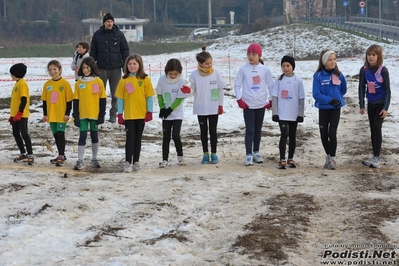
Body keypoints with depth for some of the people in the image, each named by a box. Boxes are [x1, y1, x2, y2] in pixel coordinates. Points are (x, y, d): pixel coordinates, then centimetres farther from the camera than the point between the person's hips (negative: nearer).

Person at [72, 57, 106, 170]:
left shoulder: (98, 82, -3)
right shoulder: (79, 83, 2)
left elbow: (103, 100, -2)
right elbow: (76, 100, 3)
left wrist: (101, 115, -6)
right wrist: (75, 116, -2)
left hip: (95, 115, -1)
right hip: (82, 115, 1)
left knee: (94, 136, 11)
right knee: (82, 137, -1)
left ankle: (94, 159, 22)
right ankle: (80, 161, 0)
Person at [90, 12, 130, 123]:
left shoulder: (119, 34, 3)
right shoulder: (97, 35, 5)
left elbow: (125, 50, 6)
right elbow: (93, 51, 9)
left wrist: (125, 66, 0)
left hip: (115, 68, -1)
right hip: (101, 68, 1)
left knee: (115, 93, 2)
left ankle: (113, 114, 8)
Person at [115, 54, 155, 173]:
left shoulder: (145, 79, -1)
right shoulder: (124, 80, 0)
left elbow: (149, 96, 1)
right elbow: (120, 98, 2)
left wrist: (149, 112, -4)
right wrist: (120, 114, -2)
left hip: (141, 114, 1)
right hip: (128, 115, -1)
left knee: (138, 139, 10)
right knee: (130, 138, -5)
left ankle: (136, 162, 17)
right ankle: (127, 163, -4)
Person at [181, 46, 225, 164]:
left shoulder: (216, 73, -5)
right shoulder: (195, 74, -7)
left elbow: (220, 89, 2)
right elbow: (193, 90, -3)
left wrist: (220, 105, 2)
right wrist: (188, 90, -27)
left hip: (214, 108, 0)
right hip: (201, 108, 0)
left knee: (213, 131, 5)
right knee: (203, 131, 9)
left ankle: (214, 153, 16)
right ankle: (205, 154, 17)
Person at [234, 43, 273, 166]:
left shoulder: (265, 69, 1)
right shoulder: (243, 69, -2)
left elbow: (270, 86, 6)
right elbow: (237, 85, 1)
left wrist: (271, 101, 1)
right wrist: (239, 100, -7)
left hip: (261, 105, 2)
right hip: (248, 105, -2)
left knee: (258, 130, 12)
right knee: (250, 130, -5)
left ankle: (256, 152, 23)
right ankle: (249, 155, -3)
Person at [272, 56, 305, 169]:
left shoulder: (298, 81, 0)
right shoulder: (279, 80, 0)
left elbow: (301, 99, 2)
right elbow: (274, 97, 1)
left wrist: (301, 114, -1)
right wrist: (274, 113, -4)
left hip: (294, 114, 1)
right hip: (282, 114, -1)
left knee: (292, 136, 10)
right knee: (284, 135, -9)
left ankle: (290, 159, 19)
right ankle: (282, 160, -7)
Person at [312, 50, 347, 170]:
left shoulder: (338, 75, -4)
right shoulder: (318, 76, -12)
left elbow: (344, 89, 13)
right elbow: (316, 94, -14)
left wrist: (337, 98, 1)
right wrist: (330, 100, -21)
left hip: (335, 109, 0)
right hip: (323, 109, 0)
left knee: (332, 133, -9)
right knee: (324, 134, 8)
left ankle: (332, 158, 3)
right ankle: (328, 155, 29)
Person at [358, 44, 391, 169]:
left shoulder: (383, 70, -13)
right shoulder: (364, 70, -3)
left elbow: (387, 90, -11)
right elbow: (362, 88, 5)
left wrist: (385, 108, -16)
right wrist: (361, 105, 3)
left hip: (381, 103, -5)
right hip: (370, 103, 5)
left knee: (377, 128, -13)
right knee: (373, 130, 8)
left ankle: (376, 157, -13)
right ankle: (376, 157, 16)